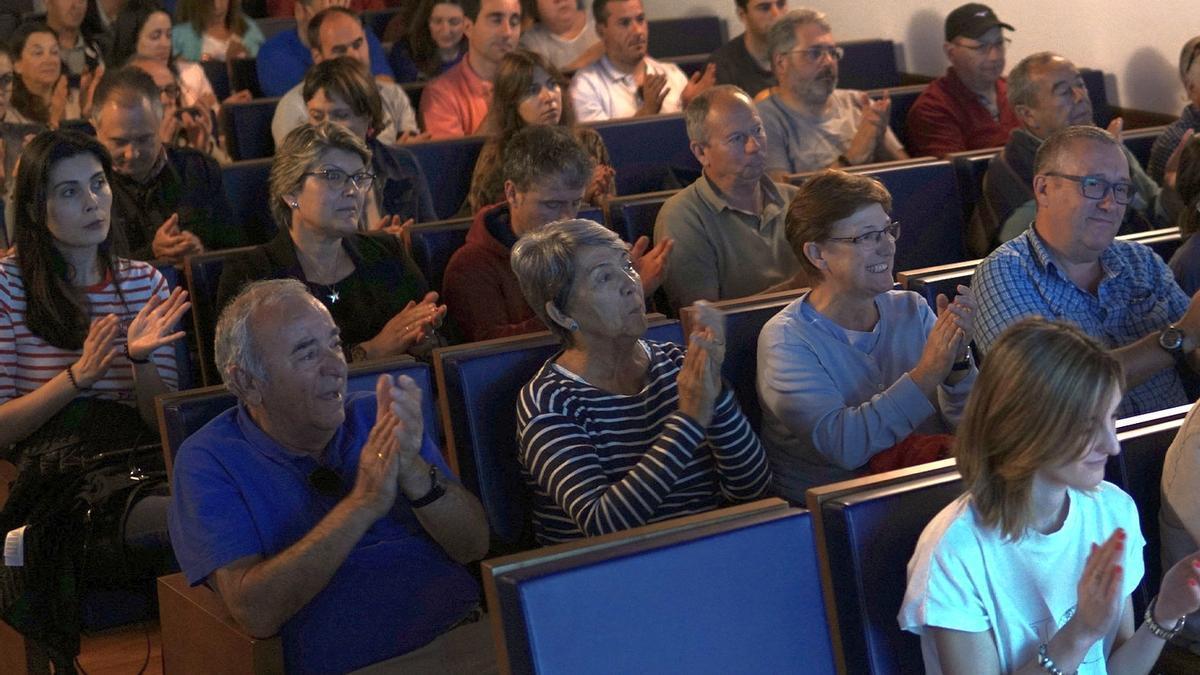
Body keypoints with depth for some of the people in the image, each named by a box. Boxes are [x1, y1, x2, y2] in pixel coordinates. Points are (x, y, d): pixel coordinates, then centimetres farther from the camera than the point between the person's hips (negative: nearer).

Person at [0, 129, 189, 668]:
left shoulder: (145, 283, 18)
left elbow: (164, 420, 13)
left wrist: (141, 359, -7)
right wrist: (78, 376, -12)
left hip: (141, 456, 4)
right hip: (56, 462, -4)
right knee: (166, 515, -36)